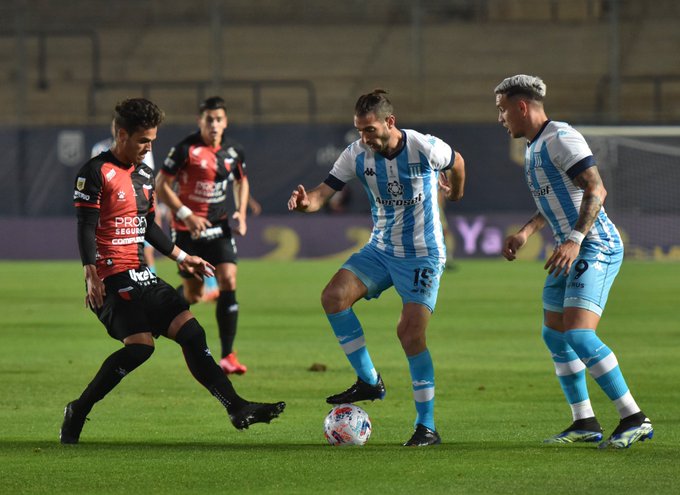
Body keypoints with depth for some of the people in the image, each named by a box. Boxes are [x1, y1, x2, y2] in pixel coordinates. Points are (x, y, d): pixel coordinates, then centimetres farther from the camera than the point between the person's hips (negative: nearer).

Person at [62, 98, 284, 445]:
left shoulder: (144, 175, 17)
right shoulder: (96, 172, -9)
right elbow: (85, 228, -14)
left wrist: (181, 257, 23)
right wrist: (92, 276, -22)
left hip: (140, 275, 9)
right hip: (112, 277, -9)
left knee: (190, 331, 1)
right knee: (140, 344, -20)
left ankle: (237, 408, 1)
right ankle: (77, 412, -8)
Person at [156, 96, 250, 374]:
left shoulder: (233, 151, 2)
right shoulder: (186, 149, -13)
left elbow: (242, 181, 20)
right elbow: (162, 185, -10)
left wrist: (241, 212, 5)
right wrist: (186, 215, -19)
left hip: (218, 226, 4)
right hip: (187, 227, -4)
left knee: (228, 281, -13)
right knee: (193, 295, 0)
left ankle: (227, 355, -10)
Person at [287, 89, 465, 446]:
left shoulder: (425, 148, -16)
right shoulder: (357, 155, -8)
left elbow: (456, 163, 6)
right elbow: (324, 192, -12)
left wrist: (455, 194, 26)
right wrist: (306, 202, -36)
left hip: (423, 254, -4)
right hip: (381, 250, 4)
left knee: (410, 333, -14)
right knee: (333, 296, -19)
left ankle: (427, 427, -4)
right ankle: (369, 381, -6)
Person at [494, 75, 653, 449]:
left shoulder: (561, 138, -14)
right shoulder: (533, 148, 17)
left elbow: (596, 190, -22)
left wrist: (575, 239, -30)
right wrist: (526, 232, 18)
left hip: (596, 247, -11)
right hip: (570, 250, 11)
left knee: (578, 335, -20)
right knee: (554, 335, 11)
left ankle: (634, 419, -17)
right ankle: (584, 424, 15)